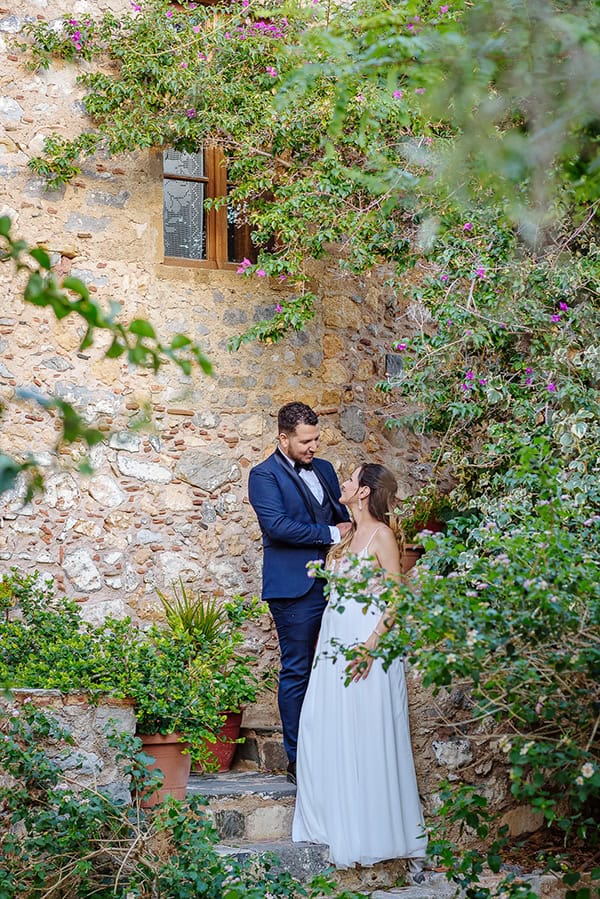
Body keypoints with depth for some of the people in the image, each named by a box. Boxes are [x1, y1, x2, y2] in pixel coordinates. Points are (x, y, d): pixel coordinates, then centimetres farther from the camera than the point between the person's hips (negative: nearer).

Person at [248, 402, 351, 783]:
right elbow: (277, 525, -17)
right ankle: (297, 760, 7)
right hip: (294, 588, -6)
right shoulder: (265, 475, -5)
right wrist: (329, 534, -13)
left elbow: (343, 518, 20)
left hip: (330, 583, 6)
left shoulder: (324, 469, 16)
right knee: (298, 673, -1)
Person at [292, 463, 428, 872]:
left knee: (369, 736, -5)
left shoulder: (381, 534, -7)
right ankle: (341, 826, 18)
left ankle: (383, 833, 4)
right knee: (327, 732, 7)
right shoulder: (347, 534, 16)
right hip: (335, 638, 8)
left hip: (367, 643, -8)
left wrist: (371, 644, -21)